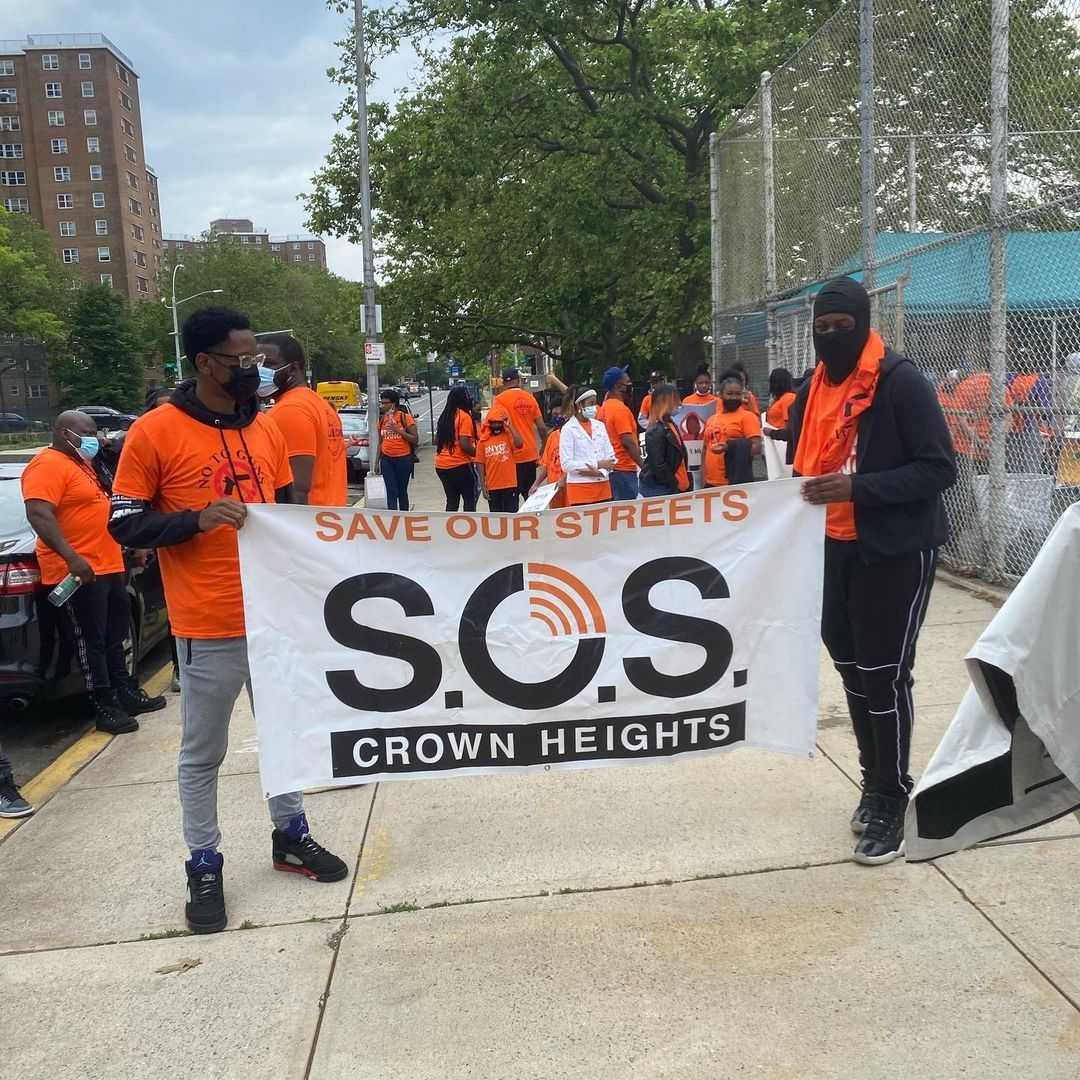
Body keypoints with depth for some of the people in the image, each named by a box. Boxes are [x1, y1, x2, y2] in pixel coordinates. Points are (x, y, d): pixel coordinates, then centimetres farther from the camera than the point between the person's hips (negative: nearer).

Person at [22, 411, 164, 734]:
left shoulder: (81, 464, 18)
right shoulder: (48, 465, -14)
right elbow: (39, 515, -25)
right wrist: (72, 558, -32)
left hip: (108, 566, 10)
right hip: (79, 572, -10)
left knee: (114, 636, 16)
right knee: (89, 642, -3)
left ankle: (126, 693, 26)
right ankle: (104, 707, 2)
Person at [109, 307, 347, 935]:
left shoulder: (267, 429, 8)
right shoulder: (154, 432, -9)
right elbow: (125, 526, -7)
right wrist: (196, 519, -22)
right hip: (209, 627, -5)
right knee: (203, 754, 8)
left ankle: (291, 835, 36)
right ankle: (205, 866, 24)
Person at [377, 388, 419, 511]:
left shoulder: (405, 417, -6)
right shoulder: (382, 419, 8)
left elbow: (415, 439, -9)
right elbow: (381, 442, 15)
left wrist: (399, 430, -19)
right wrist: (377, 461, 12)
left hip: (403, 459, -3)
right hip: (387, 459, 3)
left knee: (402, 491, 6)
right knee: (391, 492, -2)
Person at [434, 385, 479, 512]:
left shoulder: (445, 416, 11)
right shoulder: (464, 416, -10)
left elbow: (437, 440, 18)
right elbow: (465, 445, -17)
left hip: (441, 465, 7)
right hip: (460, 465, -7)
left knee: (451, 501, 13)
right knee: (470, 500, 4)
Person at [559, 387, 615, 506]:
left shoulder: (600, 425, 10)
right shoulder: (568, 429, -4)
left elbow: (610, 456, 9)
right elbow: (567, 464, -10)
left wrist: (600, 472, -10)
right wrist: (597, 465, -13)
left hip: (603, 487, 5)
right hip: (580, 490, -4)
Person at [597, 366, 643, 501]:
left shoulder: (603, 408, 12)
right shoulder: (620, 409, -13)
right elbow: (628, 442, -19)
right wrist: (644, 466, -18)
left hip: (610, 468, 9)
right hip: (624, 470, -9)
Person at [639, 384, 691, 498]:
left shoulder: (670, 424, 11)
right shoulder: (656, 431, -17)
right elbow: (658, 465, -19)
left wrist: (684, 483, 10)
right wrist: (675, 484, -12)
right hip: (657, 488, -9)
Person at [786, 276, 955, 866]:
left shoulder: (901, 381, -14)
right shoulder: (814, 388, 7)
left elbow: (940, 468, -17)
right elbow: (799, 459, 19)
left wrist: (857, 487, -26)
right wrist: (805, 491, -2)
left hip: (896, 551, -7)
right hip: (835, 549, 7)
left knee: (885, 674, -3)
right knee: (851, 666, 14)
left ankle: (891, 805, 11)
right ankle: (874, 782, 32)